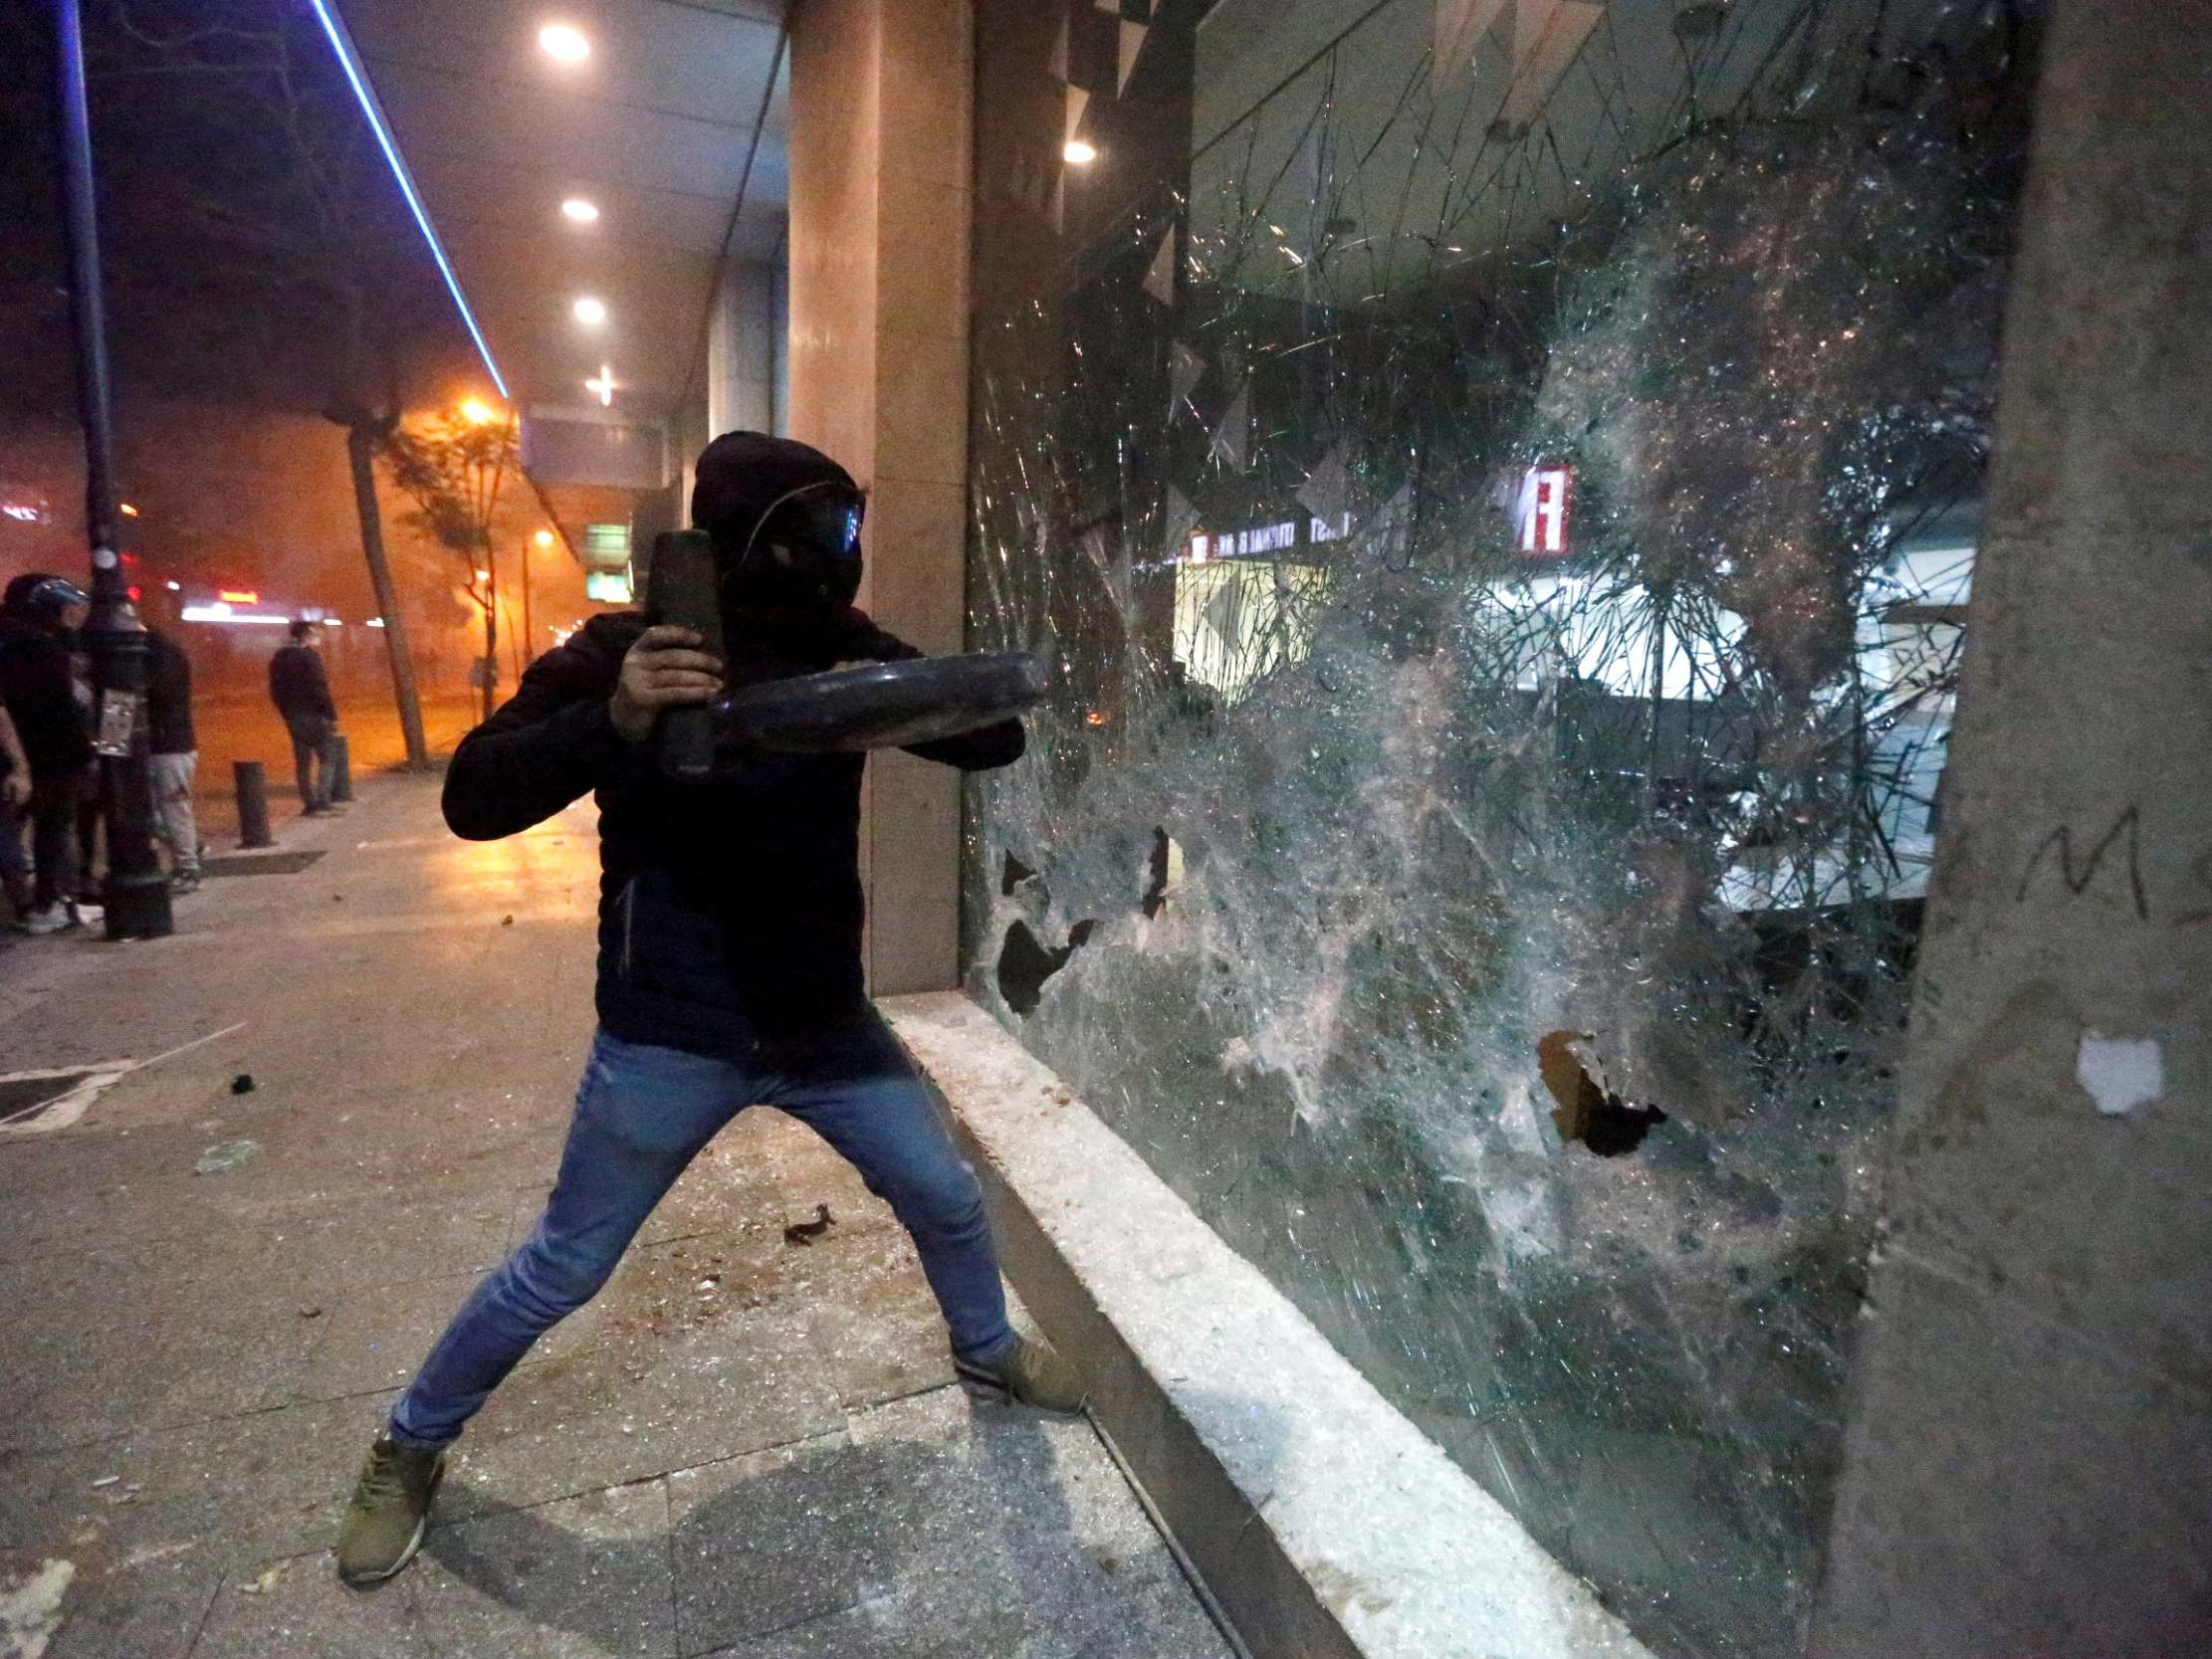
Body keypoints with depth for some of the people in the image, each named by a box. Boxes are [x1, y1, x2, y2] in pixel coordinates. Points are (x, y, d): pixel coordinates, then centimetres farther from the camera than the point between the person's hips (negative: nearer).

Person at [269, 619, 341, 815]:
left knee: (302, 761, 11)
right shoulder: (310, 656, -12)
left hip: (293, 716, 7)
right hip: (314, 715, -7)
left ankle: (309, 803, 14)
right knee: (327, 757, 0)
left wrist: (287, 714, 20)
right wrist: (332, 715, -14)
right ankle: (322, 801, -9)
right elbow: (320, 689, -17)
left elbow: (275, 691, 14)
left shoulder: (279, 658, 12)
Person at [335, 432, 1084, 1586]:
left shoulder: (841, 654, -2)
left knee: (948, 1198, 14)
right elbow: (474, 801, -18)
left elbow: (996, 739, -5)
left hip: (824, 1020, 4)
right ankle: (406, 1452, 40)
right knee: (562, 1271, 11)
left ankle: (988, 1352, 44)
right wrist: (612, 720, -35)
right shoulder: (621, 651, -12)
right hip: (670, 1038, -3)